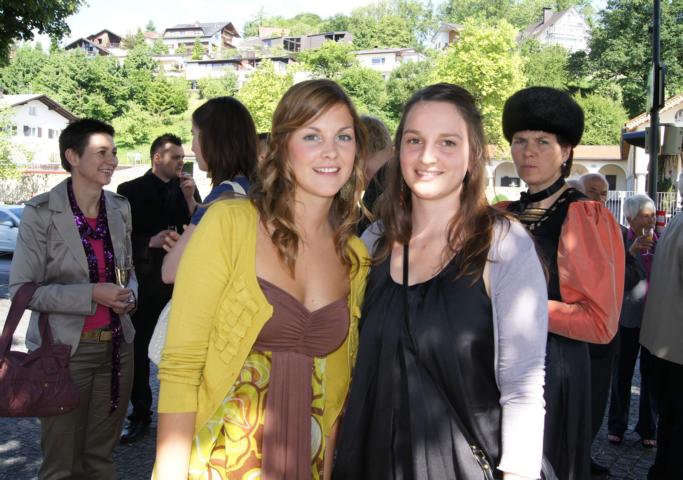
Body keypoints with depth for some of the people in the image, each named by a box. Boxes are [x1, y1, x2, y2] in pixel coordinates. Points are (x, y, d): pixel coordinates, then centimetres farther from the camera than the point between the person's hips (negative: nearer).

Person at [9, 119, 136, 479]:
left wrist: (129, 294, -6)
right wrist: (92, 295, -21)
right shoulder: (41, 213, -11)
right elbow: (21, 288, -12)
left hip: (116, 347, 5)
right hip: (65, 349, -4)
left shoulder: (120, 208, 5)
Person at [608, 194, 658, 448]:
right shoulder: (621, 241, -7)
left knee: (651, 373, 8)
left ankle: (648, 428, 22)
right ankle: (617, 425, 22)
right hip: (628, 316, -2)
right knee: (622, 372, 8)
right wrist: (632, 251, -24)